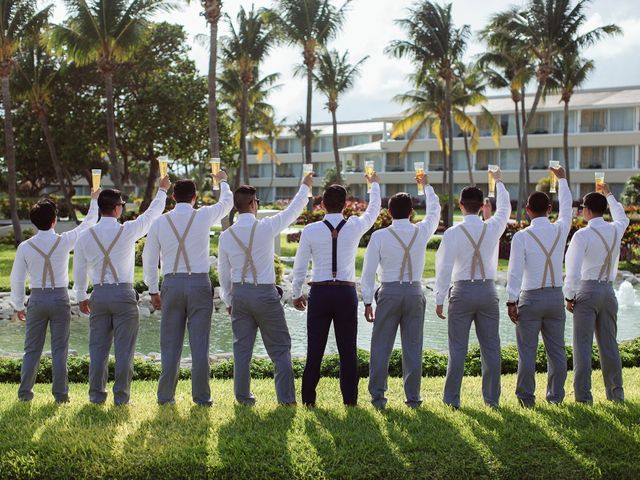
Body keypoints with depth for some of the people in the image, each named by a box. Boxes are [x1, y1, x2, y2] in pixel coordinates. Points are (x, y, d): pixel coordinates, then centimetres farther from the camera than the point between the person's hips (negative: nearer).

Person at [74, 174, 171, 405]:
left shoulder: (86, 237, 1)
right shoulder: (127, 231, -8)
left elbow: (79, 269, 9)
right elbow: (152, 213, 7)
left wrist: (82, 296, 23)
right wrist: (163, 190, 23)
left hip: (99, 294, 3)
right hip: (124, 293, -3)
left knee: (98, 348, 10)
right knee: (124, 349, 3)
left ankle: (96, 395, 15)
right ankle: (121, 395, 6)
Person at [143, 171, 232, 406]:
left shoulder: (160, 222, 3)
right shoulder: (204, 216, -1)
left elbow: (149, 257, 8)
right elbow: (227, 202, 19)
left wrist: (153, 290, 17)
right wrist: (222, 181, 39)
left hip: (171, 284, 2)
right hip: (199, 283, -2)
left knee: (170, 343, 8)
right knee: (199, 343, 3)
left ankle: (166, 396, 12)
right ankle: (201, 396, 7)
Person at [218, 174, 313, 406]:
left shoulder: (226, 236, -1)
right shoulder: (265, 227, -12)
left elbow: (223, 272, 8)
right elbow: (292, 211, 3)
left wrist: (228, 300, 20)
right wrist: (305, 187, 19)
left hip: (238, 293, 4)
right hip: (265, 293, -4)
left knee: (242, 348, 11)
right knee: (280, 347, 6)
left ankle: (243, 396, 16)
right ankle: (286, 397, 9)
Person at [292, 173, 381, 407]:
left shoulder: (310, 230, -3)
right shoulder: (355, 227, -1)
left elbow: (299, 266, 2)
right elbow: (374, 209, 20)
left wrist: (296, 294, 16)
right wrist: (374, 184, 38)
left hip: (319, 293, 0)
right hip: (346, 293, 0)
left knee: (315, 348, 6)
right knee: (348, 349, 7)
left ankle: (309, 398, 11)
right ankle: (350, 399, 12)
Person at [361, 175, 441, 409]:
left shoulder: (379, 236, -6)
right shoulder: (422, 232, 0)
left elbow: (369, 271, -5)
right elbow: (434, 211, 22)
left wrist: (367, 301, 3)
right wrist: (426, 185, 37)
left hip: (388, 293, -2)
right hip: (414, 293, 2)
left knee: (381, 346, 4)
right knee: (413, 346, 8)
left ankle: (378, 396, 5)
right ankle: (413, 397, 12)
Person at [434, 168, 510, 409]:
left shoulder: (453, 233, -9)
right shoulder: (493, 228, -1)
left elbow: (444, 268, -10)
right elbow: (505, 208, 20)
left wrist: (439, 299, -2)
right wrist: (498, 181, 36)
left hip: (462, 292, -2)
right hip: (488, 290, 3)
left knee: (458, 349, 2)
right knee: (490, 348, 9)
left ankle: (452, 399, 6)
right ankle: (492, 398, 15)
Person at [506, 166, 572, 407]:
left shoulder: (521, 236, -11)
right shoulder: (560, 230, 0)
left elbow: (515, 271, -13)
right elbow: (567, 206, 20)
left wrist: (511, 301, -7)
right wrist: (562, 179, 33)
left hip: (530, 298, -4)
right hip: (556, 296, 4)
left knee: (527, 351, 2)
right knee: (556, 349, 10)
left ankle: (526, 398, 5)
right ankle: (556, 396, 15)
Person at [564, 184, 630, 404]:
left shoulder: (582, 235, -12)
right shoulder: (616, 230, 6)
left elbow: (573, 269, -17)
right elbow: (622, 218, 32)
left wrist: (569, 296, -8)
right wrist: (609, 195, 44)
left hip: (587, 290, -6)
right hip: (608, 291, 6)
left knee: (583, 344, -4)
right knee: (609, 344, 12)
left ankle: (583, 395, -6)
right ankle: (615, 393, 16)